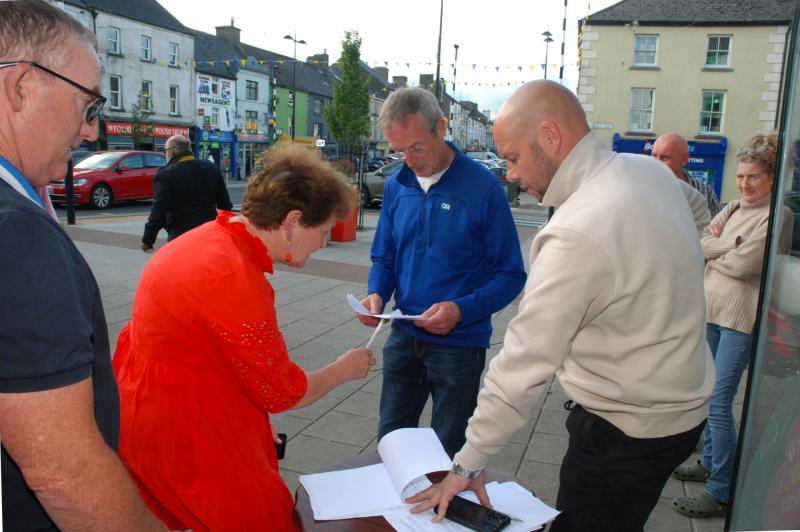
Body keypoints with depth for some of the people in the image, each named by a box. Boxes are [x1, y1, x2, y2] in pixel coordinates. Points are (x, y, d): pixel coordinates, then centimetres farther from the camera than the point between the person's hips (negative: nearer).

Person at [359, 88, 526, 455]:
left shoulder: (483, 187, -15)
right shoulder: (396, 186, 1)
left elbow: (511, 275, -12)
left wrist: (462, 310, -26)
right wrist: (377, 294, -10)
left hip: (460, 343, -4)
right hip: (404, 337, 5)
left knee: (449, 455, 14)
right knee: (390, 441, 19)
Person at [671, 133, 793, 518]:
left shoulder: (777, 216, -10)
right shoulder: (733, 208, 12)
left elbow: (743, 265, -18)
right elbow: (698, 243, 4)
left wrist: (712, 254, -2)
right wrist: (729, 244, -13)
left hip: (741, 318, -7)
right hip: (711, 309, 7)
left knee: (719, 402, -7)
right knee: (709, 395, 16)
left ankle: (721, 493, 4)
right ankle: (710, 462, 32)